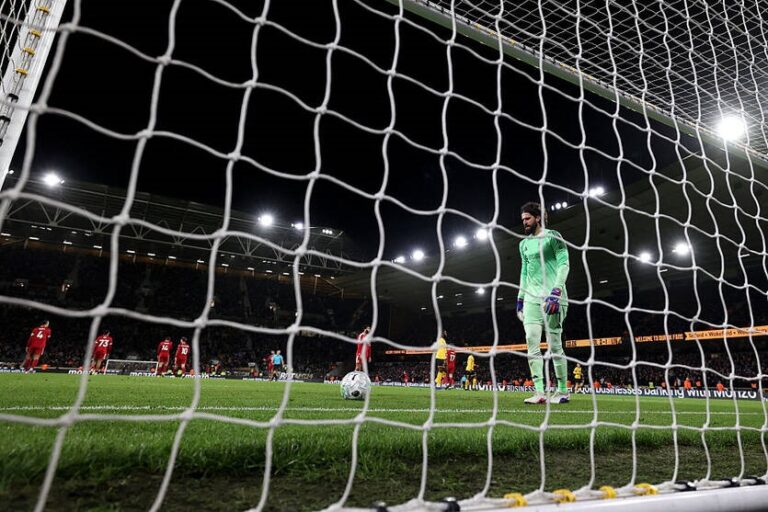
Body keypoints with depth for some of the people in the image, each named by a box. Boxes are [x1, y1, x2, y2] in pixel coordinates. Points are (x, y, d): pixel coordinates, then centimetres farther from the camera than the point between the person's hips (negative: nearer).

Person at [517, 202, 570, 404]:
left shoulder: (552, 236, -1)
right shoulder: (524, 243, 19)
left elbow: (564, 264, -9)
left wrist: (556, 292, -21)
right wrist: (520, 298, 18)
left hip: (551, 297, -6)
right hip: (531, 298, 6)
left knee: (554, 345, -2)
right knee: (532, 344, -4)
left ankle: (563, 391, 10)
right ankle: (539, 392, -2)